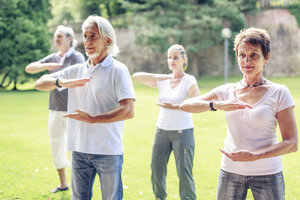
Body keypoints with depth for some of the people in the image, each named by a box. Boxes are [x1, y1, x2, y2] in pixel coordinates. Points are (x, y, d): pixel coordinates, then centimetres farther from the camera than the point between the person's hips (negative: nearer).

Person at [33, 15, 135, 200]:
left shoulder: (118, 70, -6)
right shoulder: (76, 70, 11)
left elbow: (128, 111, -17)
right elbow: (40, 84, 10)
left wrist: (93, 119, -20)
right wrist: (62, 82, -10)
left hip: (108, 150, -5)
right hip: (80, 149, 5)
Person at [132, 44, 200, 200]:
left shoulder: (189, 80, -4)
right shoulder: (162, 80, 7)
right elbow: (135, 76, -2)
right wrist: (157, 77, -13)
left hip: (183, 131, -4)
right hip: (162, 130, 4)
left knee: (184, 173, -6)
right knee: (156, 170, 8)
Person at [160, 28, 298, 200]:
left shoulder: (278, 93, -4)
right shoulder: (227, 91, 5)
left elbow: (291, 143, -8)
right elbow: (185, 105, -2)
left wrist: (254, 156, -22)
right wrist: (217, 105, -19)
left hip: (267, 174, -2)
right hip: (230, 172, 3)